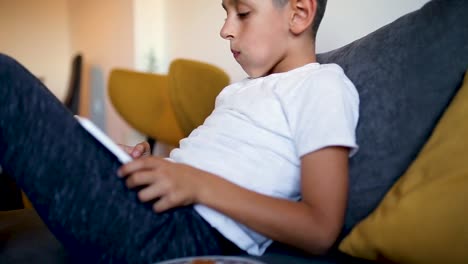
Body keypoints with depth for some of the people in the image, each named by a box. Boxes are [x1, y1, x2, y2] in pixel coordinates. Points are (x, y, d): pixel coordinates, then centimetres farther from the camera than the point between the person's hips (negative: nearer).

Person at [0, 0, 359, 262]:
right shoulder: (246, 87, 25)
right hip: (155, 204, 9)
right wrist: (151, 164, 4)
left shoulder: (324, 85, -3)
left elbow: (320, 231, -12)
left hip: (180, 235, -9)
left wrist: (199, 185, -18)